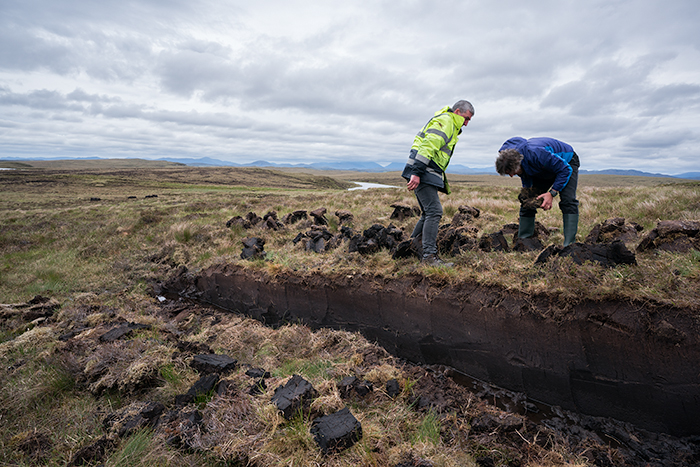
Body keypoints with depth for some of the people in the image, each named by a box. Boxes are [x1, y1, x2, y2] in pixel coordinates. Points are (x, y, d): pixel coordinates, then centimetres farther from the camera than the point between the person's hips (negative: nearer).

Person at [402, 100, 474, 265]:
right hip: (422, 172, -11)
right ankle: (429, 256, -14)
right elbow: (427, 146, -21)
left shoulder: (450, 126, 28)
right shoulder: (444, 121, -7)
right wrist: (416, 173, -30)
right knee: (434, 212, -14)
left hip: (427, 174, 11)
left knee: (428, 214, 14)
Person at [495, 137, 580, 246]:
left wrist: (552, 193, -35)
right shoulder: (509, 157, -22)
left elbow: (565, 170, -32)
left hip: (566, 162, -6)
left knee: (568, 202, -25)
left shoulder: (536, 154, -44)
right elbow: (525, 174, 1)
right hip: (544, 170, 7)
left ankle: (569, 244, -27)